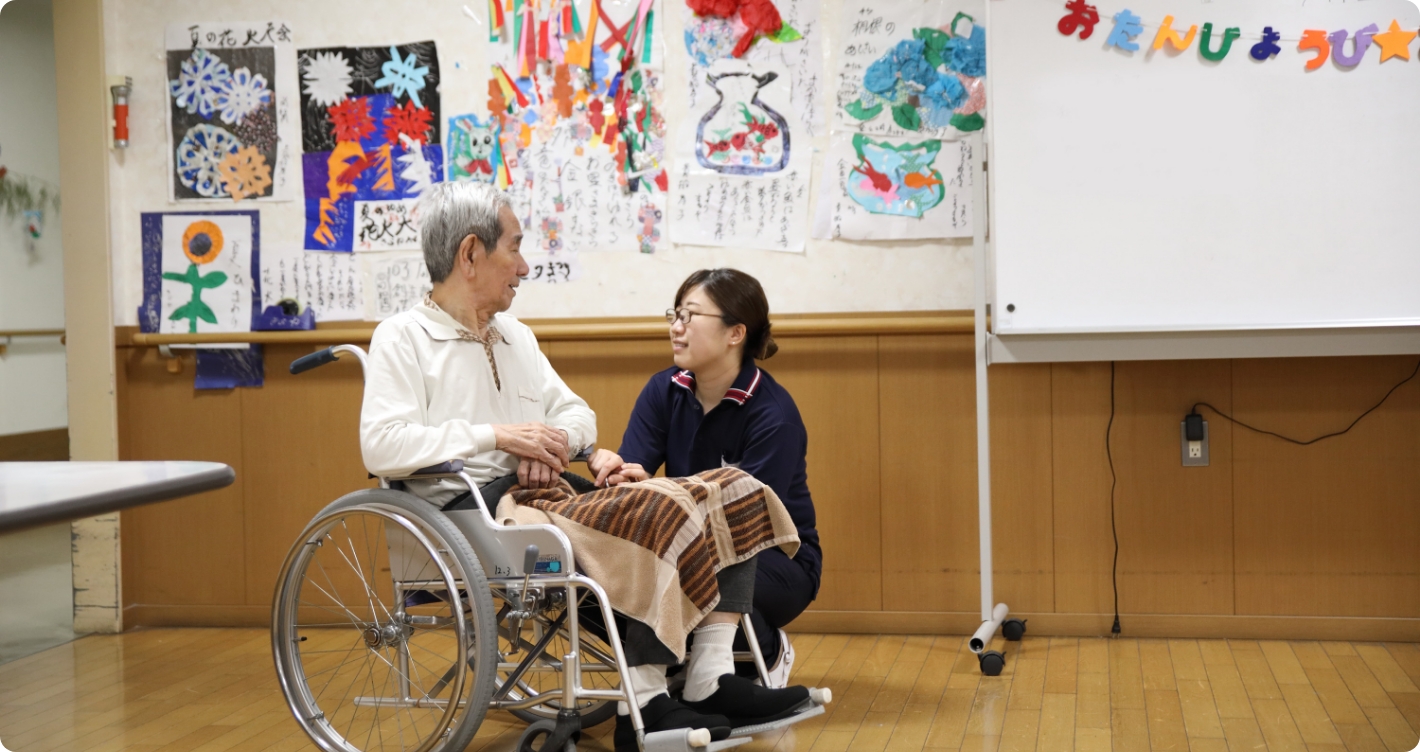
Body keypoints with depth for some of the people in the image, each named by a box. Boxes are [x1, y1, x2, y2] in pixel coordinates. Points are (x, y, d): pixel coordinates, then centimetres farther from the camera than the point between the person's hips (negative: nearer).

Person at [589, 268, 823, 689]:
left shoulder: (773, 414, -19)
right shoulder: (665, 391, -1)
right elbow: (631, 474, -9)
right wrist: (608, 466, -35)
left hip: (777, 560, -4)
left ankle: (769, 651, -3)